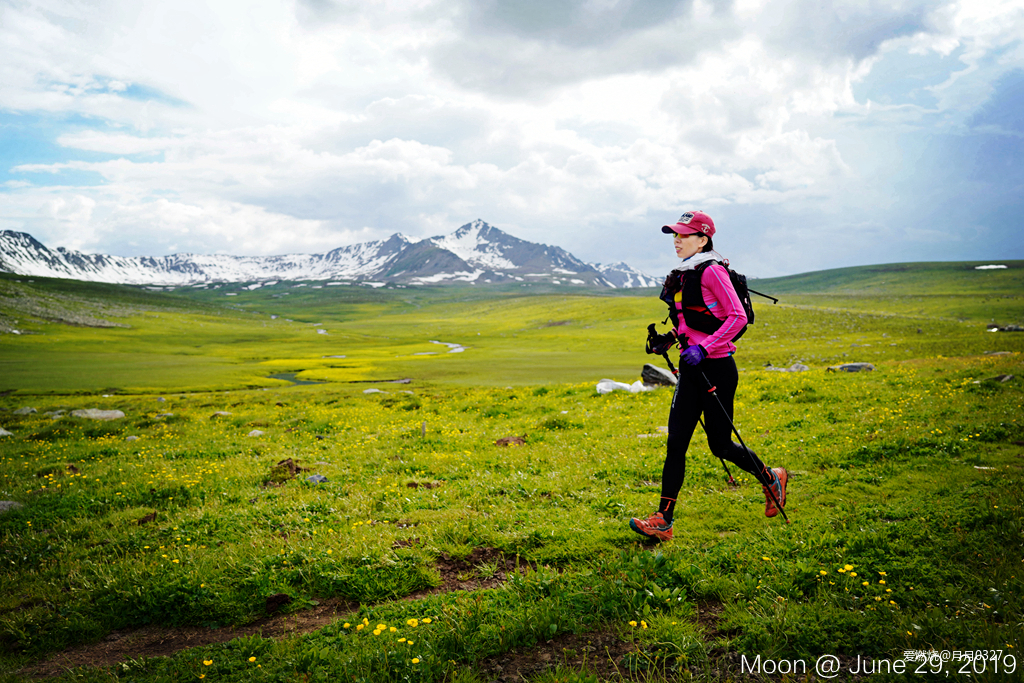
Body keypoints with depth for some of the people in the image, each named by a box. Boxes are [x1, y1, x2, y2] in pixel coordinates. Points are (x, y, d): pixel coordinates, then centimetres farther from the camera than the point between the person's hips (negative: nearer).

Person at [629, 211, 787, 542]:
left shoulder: (712, 271, -13)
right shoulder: (683, 275, 13)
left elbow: (738, 317, -18)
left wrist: (704, 348, -23)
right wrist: (672, 338, 10)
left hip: (716, 368, -8)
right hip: (691, 369, 8)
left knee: (720, 445, 6)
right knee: (676, 444, 2)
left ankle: (772, 479, 33)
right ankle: (663, 521, 4)